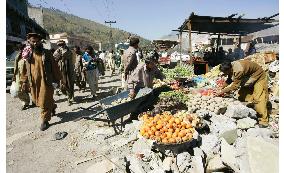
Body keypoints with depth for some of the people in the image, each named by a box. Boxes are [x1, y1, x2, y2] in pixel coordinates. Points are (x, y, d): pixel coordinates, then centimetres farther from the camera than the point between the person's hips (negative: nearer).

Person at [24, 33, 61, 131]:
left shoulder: (46, 53, -4)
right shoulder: (28, 54, 9)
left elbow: (54, 67, -4)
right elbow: (27, 69, 16)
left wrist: (56, 80, -7)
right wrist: (25, 81, 13)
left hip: (46, 81, -5)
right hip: (34, 82, 5)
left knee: (44, 102, -1)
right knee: (36, 100, 15)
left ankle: (45, 121, 15)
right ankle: (52, 107, 41)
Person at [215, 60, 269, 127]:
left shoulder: (239, 70, -39)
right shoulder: (231, 67, -12)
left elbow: (234, 86, -35)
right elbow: (229, 80, 1)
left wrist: (222, 92, -30)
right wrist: (222, 88, -9)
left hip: (259, 77, -9)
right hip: (249, 78, 9)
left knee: (258, 99, -14)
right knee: (242, 97, 6)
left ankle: (264, 121, -8)